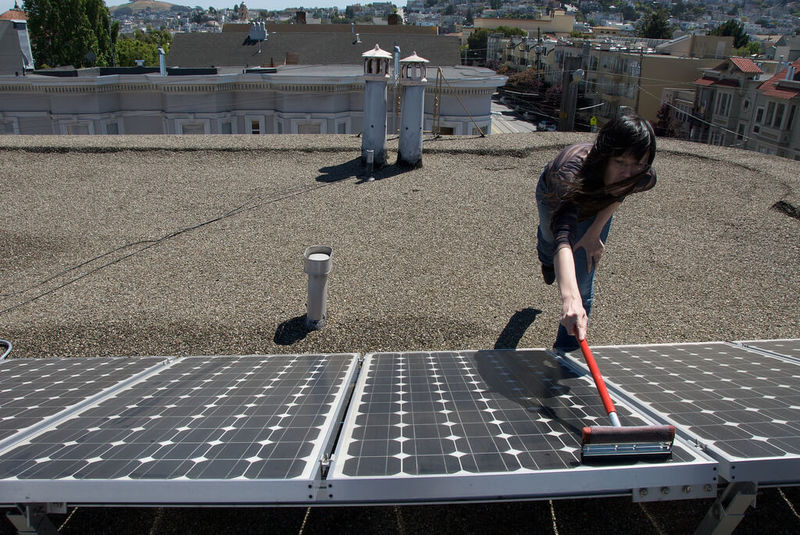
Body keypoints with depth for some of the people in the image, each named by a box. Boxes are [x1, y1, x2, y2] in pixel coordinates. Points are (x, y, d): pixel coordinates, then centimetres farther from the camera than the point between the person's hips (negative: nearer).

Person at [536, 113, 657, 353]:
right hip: (554, 195, -1)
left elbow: (617, 195, -12)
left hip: (596, 205, 2)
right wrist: (569, 297, -82)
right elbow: (563, 237, -68)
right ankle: (546, 260, 73)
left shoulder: (645, 179, -39)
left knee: (582, 282, -6)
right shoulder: (571, 172, -55)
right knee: (550, 237, 32)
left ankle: (565, 352, 14)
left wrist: (595, 231, -20)